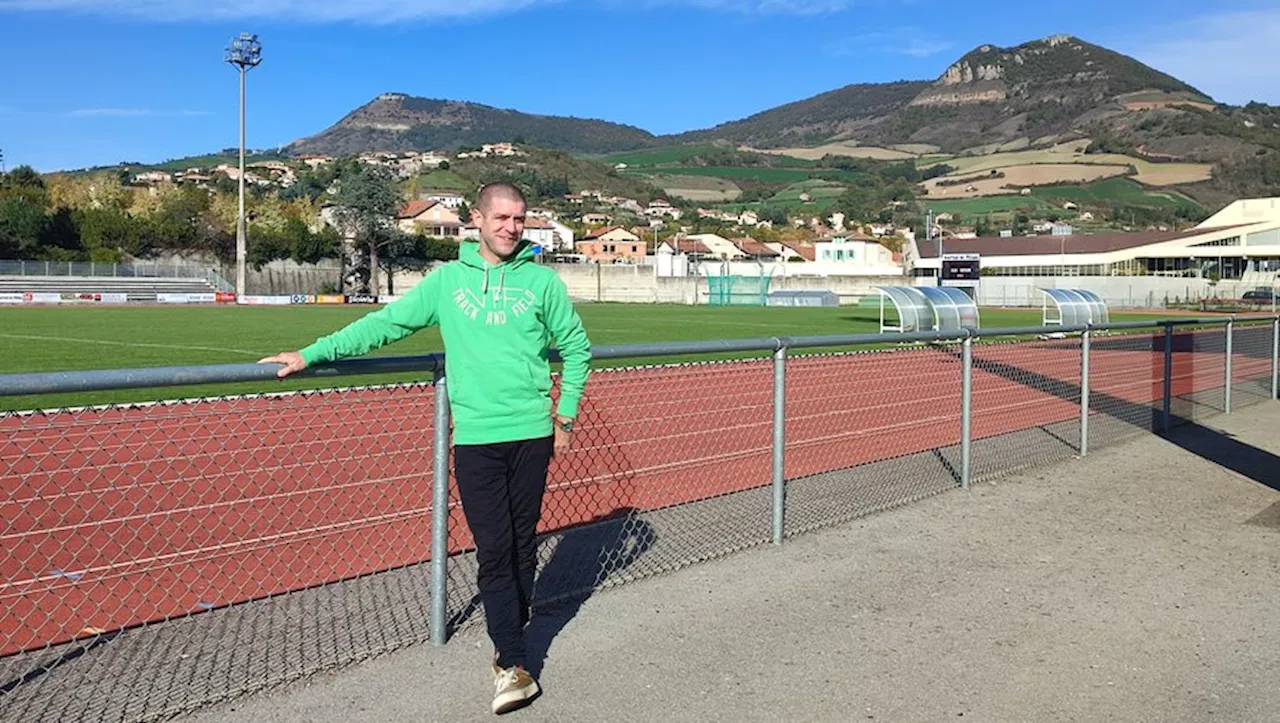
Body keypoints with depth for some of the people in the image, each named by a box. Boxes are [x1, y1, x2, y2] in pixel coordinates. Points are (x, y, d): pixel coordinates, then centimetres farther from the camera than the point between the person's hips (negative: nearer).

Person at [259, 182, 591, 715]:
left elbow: (576, 348, 12)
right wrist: (311, 354, -1)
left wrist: (567, 415, 8)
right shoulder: (447, 280, 5)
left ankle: (509, 645, 25)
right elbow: (384, 324, 4)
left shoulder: (542, 280, 4)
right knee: (493, 551, -3)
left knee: (523, 545, 9)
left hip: (532, 434, 1)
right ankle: (513, 664, 3)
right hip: (474, 437, 0)